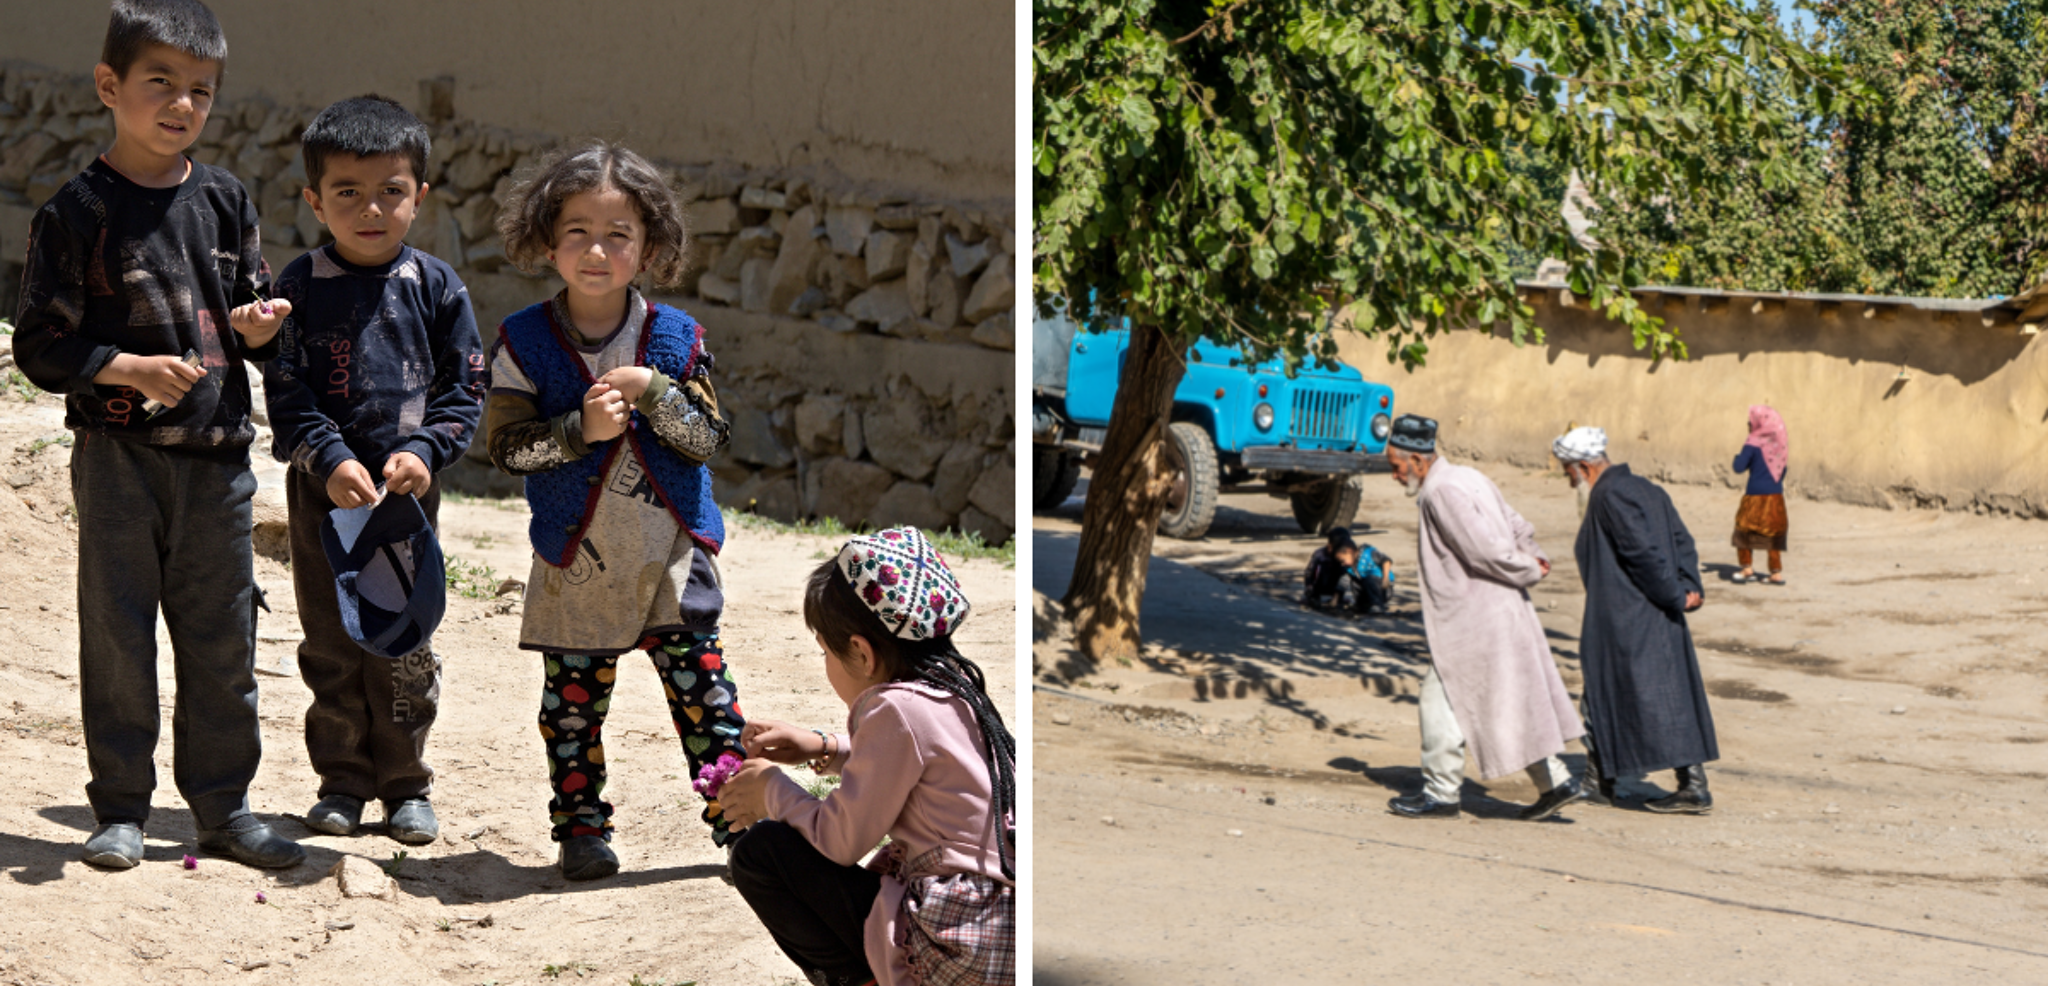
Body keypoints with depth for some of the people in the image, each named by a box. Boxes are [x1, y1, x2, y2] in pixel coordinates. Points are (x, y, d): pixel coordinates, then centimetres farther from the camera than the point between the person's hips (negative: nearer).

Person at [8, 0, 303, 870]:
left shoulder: (224, 201, 8)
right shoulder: (77, 211, -6)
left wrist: (257, 326, -5)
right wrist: (128, 369, -19)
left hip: (217, 455, 4)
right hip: (118, 456, -4)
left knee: (223, 637, 8)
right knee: (117, 635, 3)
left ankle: (223, 805, 19)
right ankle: (120, 809, 14)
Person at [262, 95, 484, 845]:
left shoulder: (437, 289, 2)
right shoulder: (300, 287, -1)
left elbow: (465, 390, 2)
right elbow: (286, 392, -5)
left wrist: (424, 451, -14)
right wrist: (331, 461, -18)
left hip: (407, 487, 0)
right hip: (323, 487, 0)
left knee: (405, 643, 3)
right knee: (330, 642, 7)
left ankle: (405, 783, 15)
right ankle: (342, 780, 18)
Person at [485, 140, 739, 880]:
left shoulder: (675, 337, -1)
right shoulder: (524, 341, -3)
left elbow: (708, 438, -6)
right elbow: (507, 446, -8)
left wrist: (651, 390, -21)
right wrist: (582, 429, -22)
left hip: (672, 556, 0)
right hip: (576, 563, 0)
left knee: (704, 693, 0)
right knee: (573, 704, 8)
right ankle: (581, 827, 20)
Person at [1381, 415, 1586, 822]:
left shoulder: (1442, 492, -17)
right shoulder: (1468, 478, 14)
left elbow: (1485, 549, -20)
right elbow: (1516, 526, 18)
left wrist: (1528, 572, -6)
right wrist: (1533, 560, 3)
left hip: (1473, 617, -9)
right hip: (1506, 611, 9)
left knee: (1440, 697, -1)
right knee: (1516, 698, 13)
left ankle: (1441, 791, 5)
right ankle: (1555, 781, 15)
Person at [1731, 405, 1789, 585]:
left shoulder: (1753, 444, -10)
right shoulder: (1777, 443, 8)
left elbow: (1739, 467, -12)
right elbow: (1783, 469, 15)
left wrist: (1737, 456, 7)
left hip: (1756, 495, -5)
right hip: (1776, 494, 5)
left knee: (1744, 530, 7)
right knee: (1773, 534, 7)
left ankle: (1748, 568, 1)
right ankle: (1777, 572, 6)